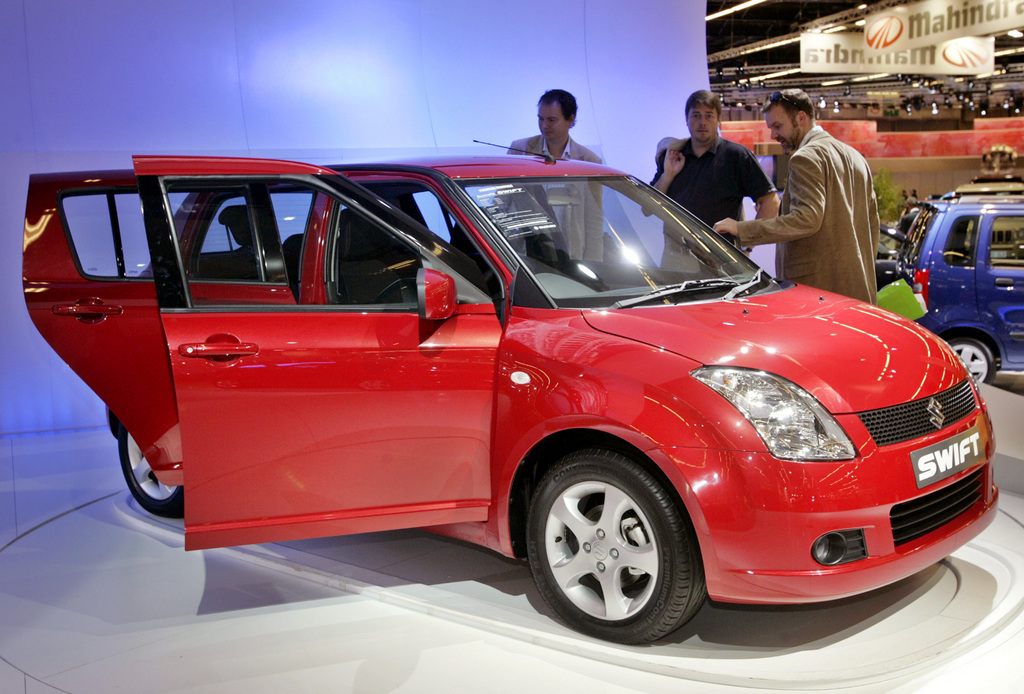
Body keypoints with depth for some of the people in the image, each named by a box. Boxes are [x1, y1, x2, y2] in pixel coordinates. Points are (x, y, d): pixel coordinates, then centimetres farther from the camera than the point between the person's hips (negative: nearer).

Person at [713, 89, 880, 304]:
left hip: (819, 286, -9)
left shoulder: (806, 158, -10)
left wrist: (741, 229, -22)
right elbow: (872, 222, 20)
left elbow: (807, 219, -22)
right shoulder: (855, 156, 19)